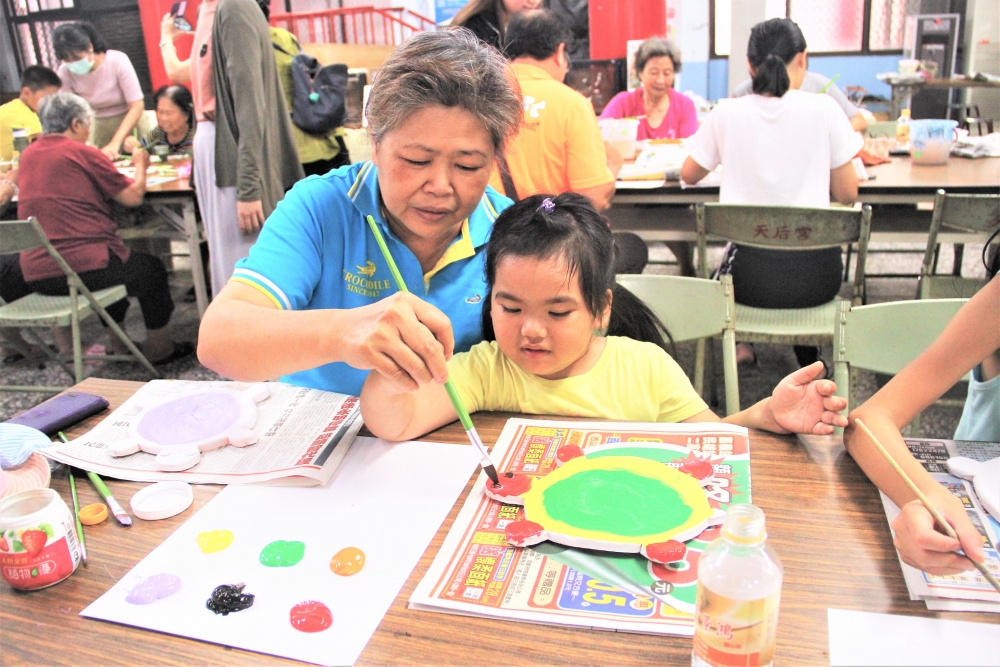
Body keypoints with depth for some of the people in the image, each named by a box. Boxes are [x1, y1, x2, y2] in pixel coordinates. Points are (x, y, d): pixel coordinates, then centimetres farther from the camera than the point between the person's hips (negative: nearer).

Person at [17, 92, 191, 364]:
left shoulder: (28, 155, 11)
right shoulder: (82, 152, -8)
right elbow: (133, 196, -5)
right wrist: (140, 164, 14)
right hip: (83, 268, -7)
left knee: (122, 262, 33)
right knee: (150, 268, 17)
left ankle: (119, 346, 37)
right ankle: (159, 349, 24)